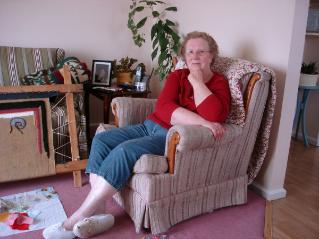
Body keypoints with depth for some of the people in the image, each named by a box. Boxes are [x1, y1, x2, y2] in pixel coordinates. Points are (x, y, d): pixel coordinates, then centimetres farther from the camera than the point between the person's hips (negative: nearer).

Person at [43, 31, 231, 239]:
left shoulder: (219, 83, -1)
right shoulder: (176, 76, 10)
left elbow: (214, 116, -23)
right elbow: (163, 108, -10)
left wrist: (196, 79, -13)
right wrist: (203, 122, -23)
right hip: (151, 126, 7)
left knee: (125, 151, -27)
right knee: (101, 141, -11)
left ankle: (78, 218, -16)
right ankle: (98, 212, -15)